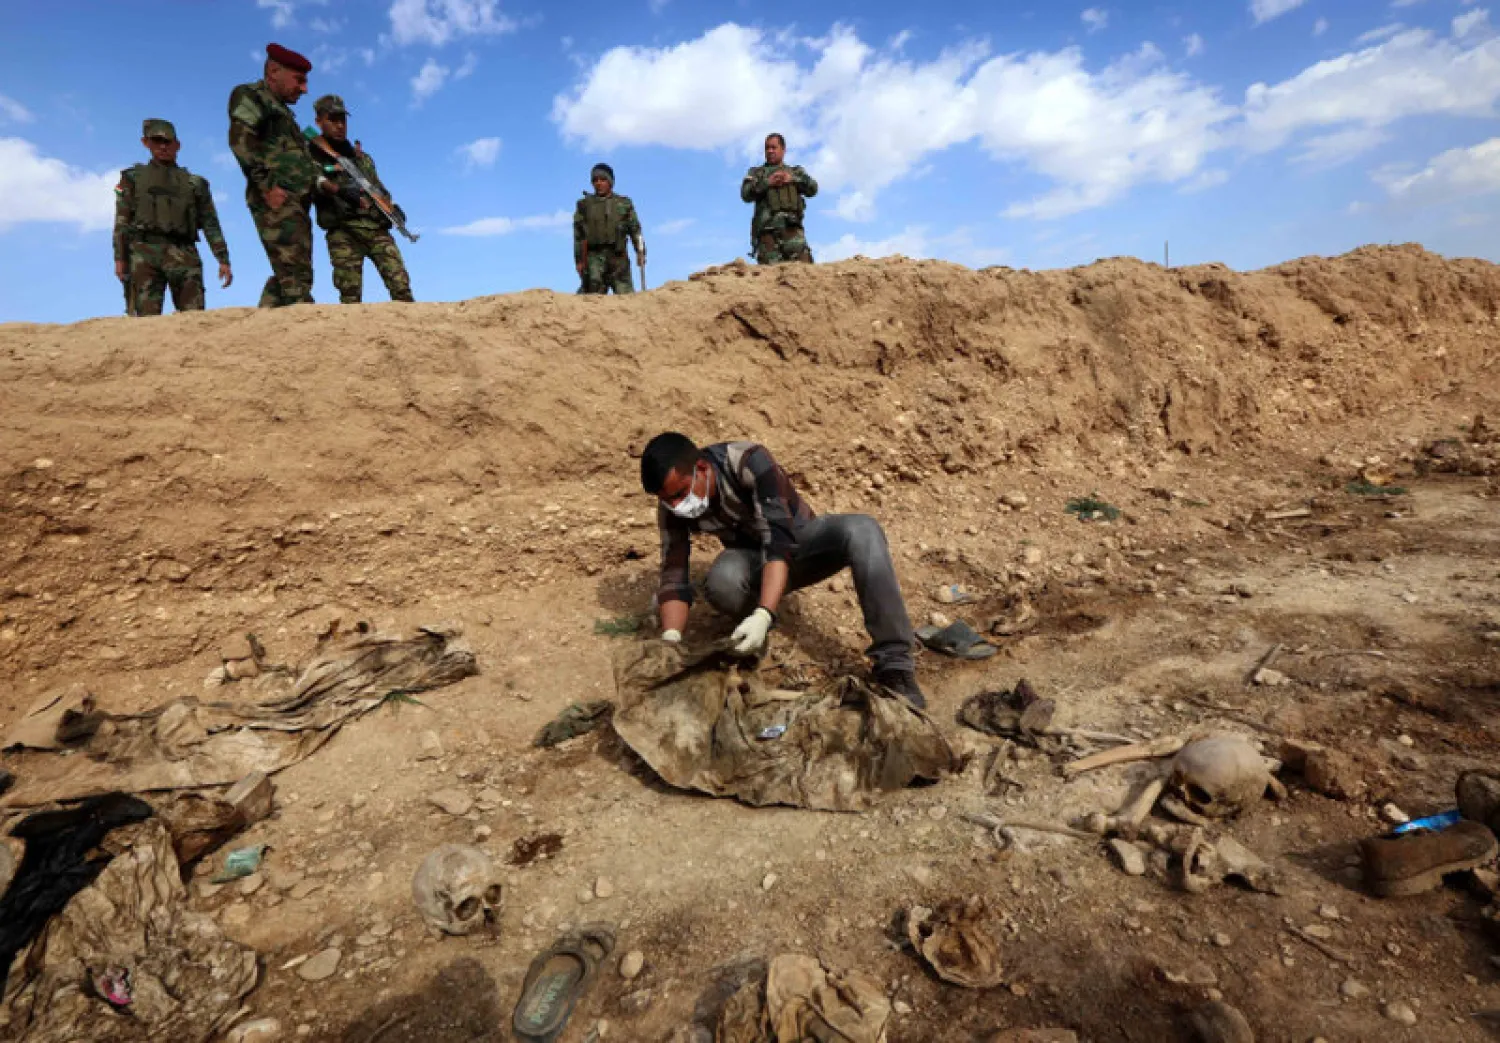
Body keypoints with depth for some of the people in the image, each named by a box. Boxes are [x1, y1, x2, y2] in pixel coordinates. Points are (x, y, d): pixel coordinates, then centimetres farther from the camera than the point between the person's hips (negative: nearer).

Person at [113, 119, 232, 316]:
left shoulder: (195, 182, 21)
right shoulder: (133, 178, 21)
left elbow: (210, 224, 13)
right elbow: (121, 221, 13)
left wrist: (223, 260, 0)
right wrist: (119, 258, 1)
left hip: (183, 255, 0)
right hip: (144, 253, 0)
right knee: (147, 317, -11)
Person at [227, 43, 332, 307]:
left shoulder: (282, 109, 31)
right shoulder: (249, 95, 5)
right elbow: (240, 139, -10)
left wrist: (318, 180, 12)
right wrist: (267, 185, -19)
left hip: (296, 203, 9)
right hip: (277, 201, -9)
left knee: (286, 276, 6)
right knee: (296, 275, -20)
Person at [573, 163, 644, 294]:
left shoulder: (624, 203, 15)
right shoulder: (584, 205, 13)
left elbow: (634, 228, 8)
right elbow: (578, 235, 10)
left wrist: (640, 251, -6)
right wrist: (579, 260, 2)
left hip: (618, 256, 1)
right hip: (594, 256, -1)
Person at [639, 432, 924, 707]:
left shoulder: (749, 461, -31)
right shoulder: (672, 507, -18)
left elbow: (781, 541, -39)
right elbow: (674, 575, -19)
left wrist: (763, 616, -51)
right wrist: (671, 639, -36)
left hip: (799, 539, -2)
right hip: (753, 559, 2)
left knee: (861, 529, -35)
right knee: (721, 581, -36)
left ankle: (894, 665, -34)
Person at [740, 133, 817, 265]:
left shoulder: (796, 172, 27)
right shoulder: (756, 173, 24)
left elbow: (813, 189, 12)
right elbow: (745, 194, 7)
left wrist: (792, 179, -3)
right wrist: (767, 182, -5)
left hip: (792, 227, 1)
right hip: (767, 229, -1)